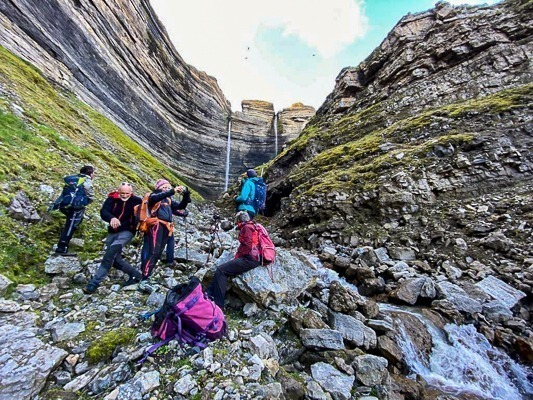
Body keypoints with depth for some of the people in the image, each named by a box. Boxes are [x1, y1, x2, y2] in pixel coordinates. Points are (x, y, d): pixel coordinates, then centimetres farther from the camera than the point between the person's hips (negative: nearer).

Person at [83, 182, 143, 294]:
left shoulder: (136, 201, -9)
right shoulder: (112, 199, -6)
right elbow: (103, 212, -20)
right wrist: (112, 218, -41)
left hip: (127, 232, -5)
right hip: (112, 232, 5)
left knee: (110, 252, -23)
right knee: (115, 259, 8)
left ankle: (95, 282, -11)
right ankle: (135, 275, 23)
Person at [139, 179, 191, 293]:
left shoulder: (168, 200, 21)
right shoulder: (153, 195, 5)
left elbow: (181, 206, 14)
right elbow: (155, 198, -20)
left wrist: (186, 194, -2)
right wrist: (173, 191, -29)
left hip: (166, 228, 6)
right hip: (157, 225, -6)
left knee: (158, 254, 6)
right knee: (153, 252, -16)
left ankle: (145, 275, 16)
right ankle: (144, 280, -16)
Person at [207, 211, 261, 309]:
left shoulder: (247, 227, -8)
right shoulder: (250, 227, 22)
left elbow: (247, 246, -18)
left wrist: (237, 256, -6)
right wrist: (237, 256, 9)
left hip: (250, 259, -10)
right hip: (249, 258, 10)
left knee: (221, 270, -13)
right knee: (222, 268, 10)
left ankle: (218, 305, -10)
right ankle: (210, 293, 10)